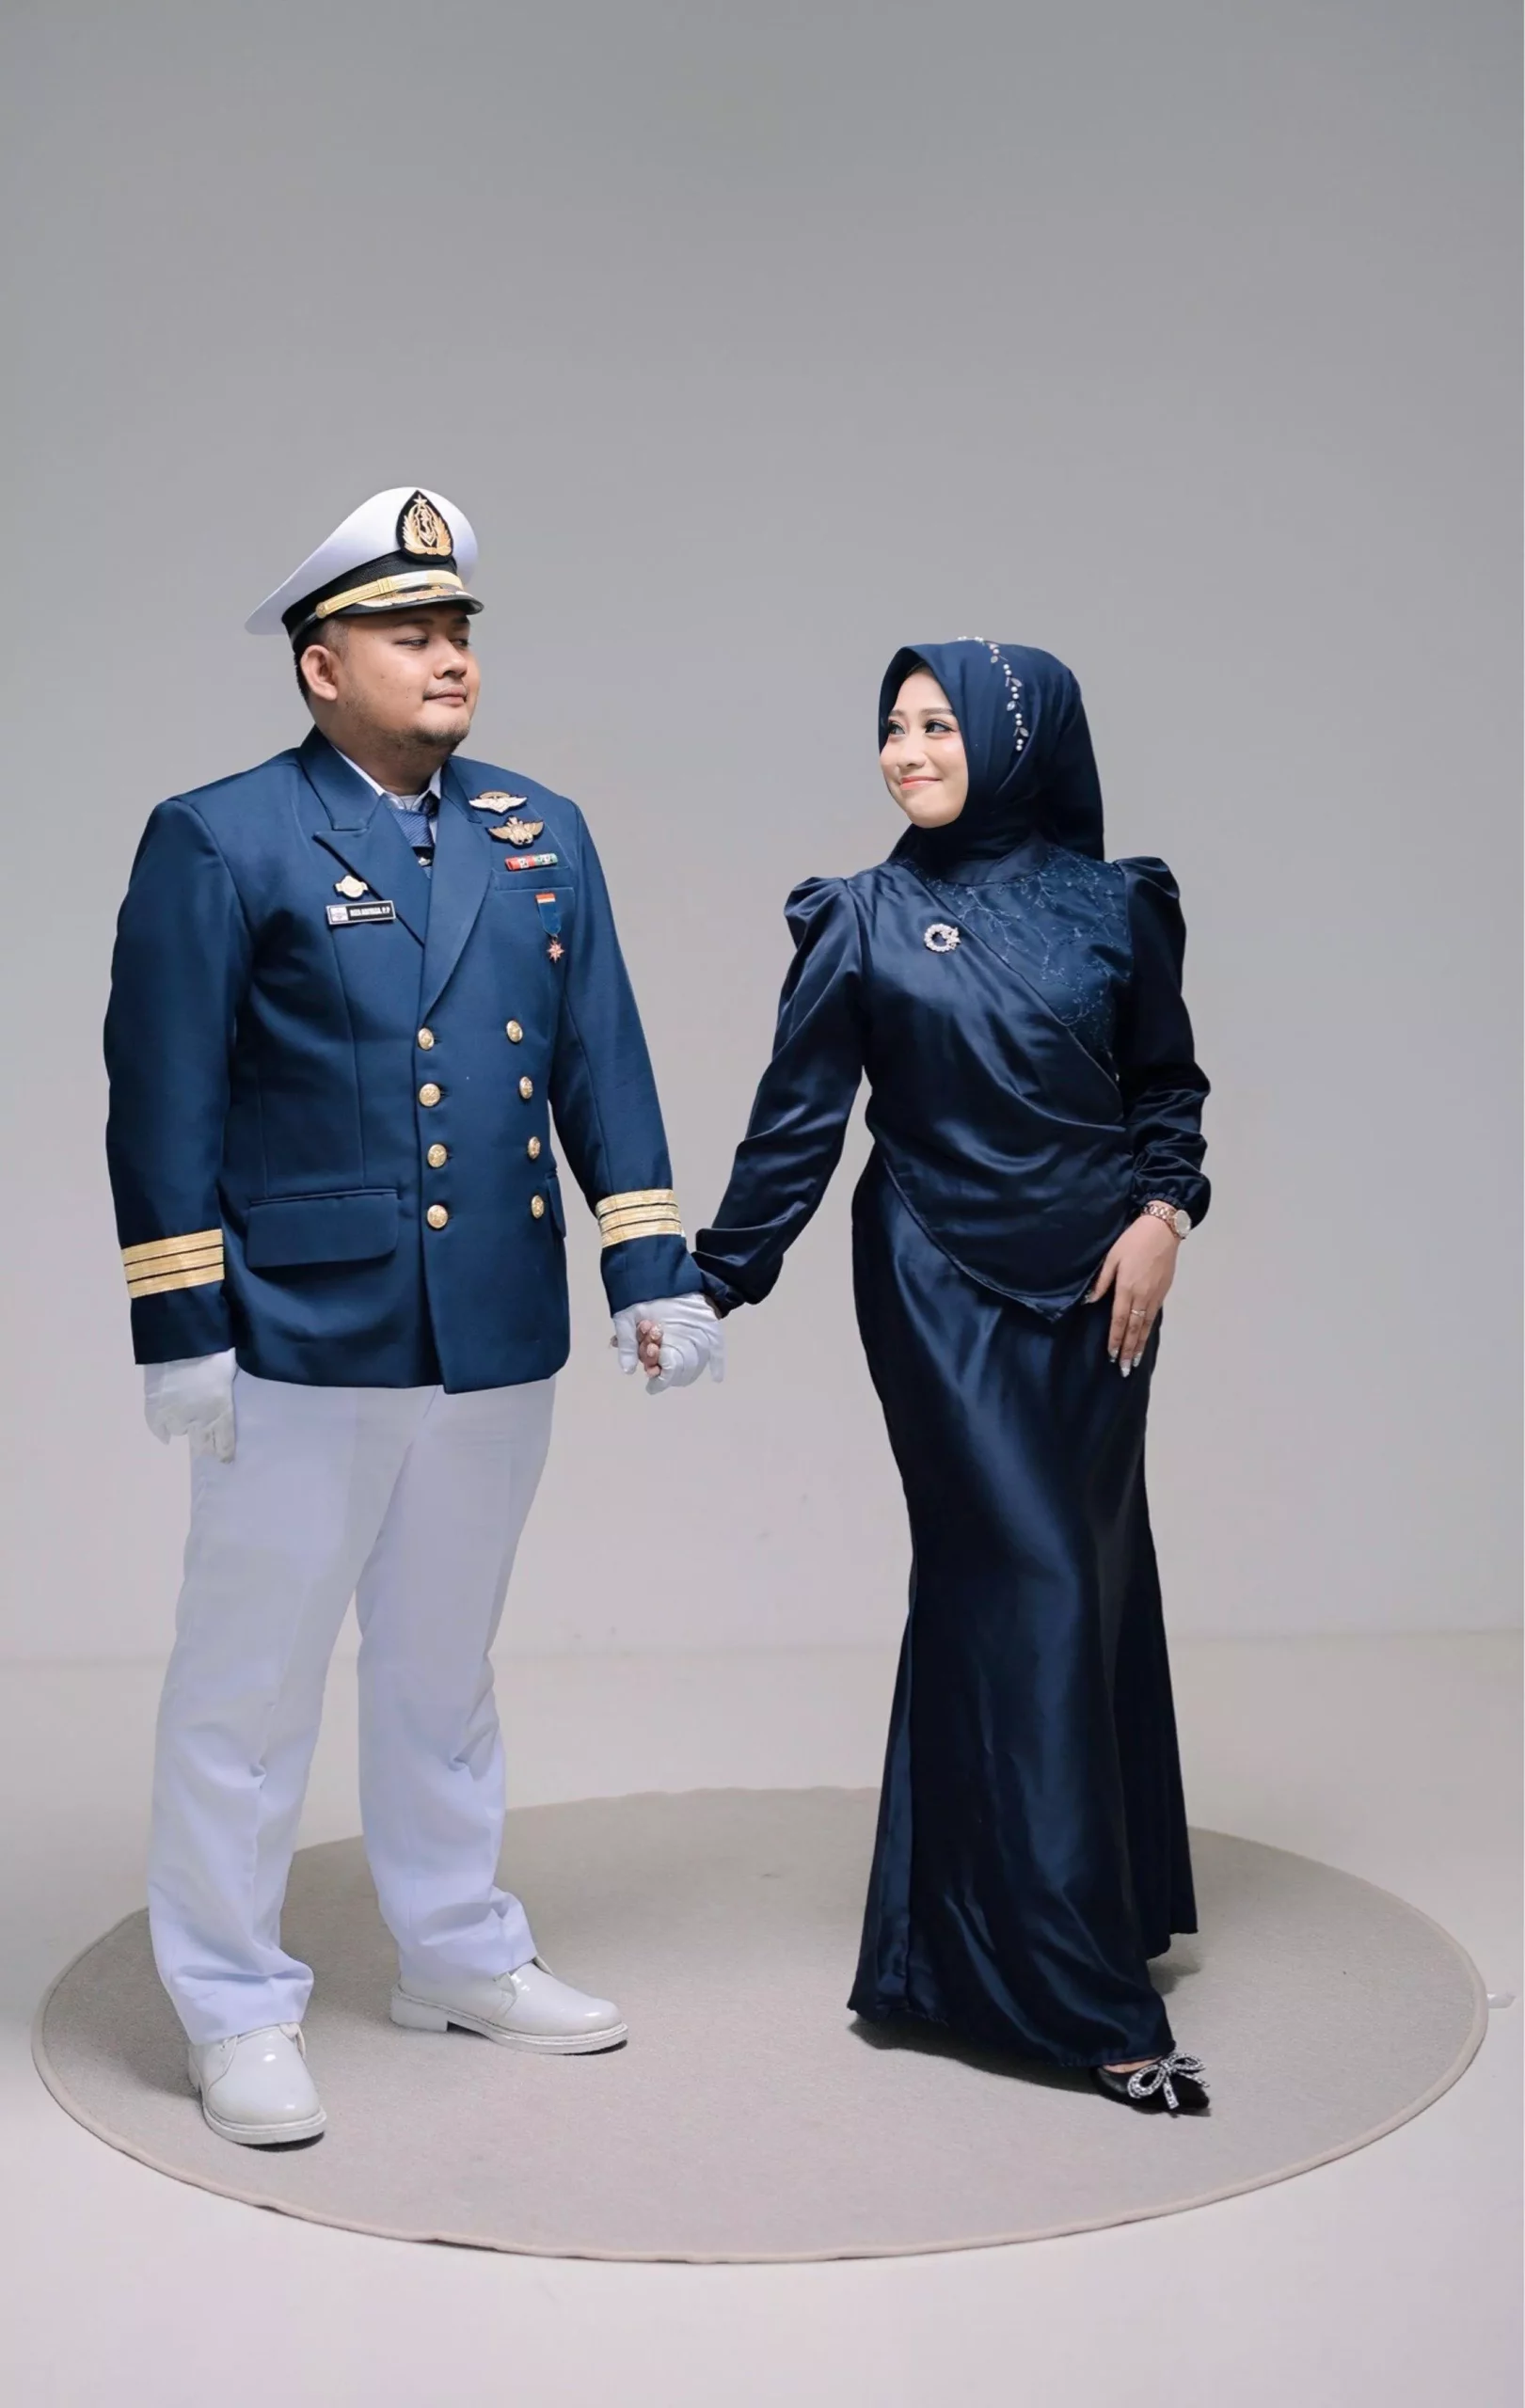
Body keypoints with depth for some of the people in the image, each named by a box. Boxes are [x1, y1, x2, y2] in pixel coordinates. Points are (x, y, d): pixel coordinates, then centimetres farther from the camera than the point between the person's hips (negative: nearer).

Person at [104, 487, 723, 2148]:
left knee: (442, 1665, 18)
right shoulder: (219, 842, -4)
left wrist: (654, 1270, 5)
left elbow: (603, 1069, 12)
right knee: (249, 1679, 4)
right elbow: (162, 1102, -7)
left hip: (496, 1340, 5)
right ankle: (236, 2010, 18)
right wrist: (180, 1331, -11)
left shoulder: (542, 837, 11)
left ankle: (458, 1954, 33)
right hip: (303, 1340, -5)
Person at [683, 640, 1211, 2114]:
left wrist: (1161, 1215, -4)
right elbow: (795, 1121, 0)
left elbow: (1168, 1085, 12)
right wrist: (714, 1285, -2)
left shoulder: (1116, 907, 4)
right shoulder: (867, 920, -1)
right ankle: (1084, 1997, -4)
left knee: (1098, 1583, 9)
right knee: (1027, 1589, -8)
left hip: (1098, 1289, 4)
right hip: (945, 1297, -3)